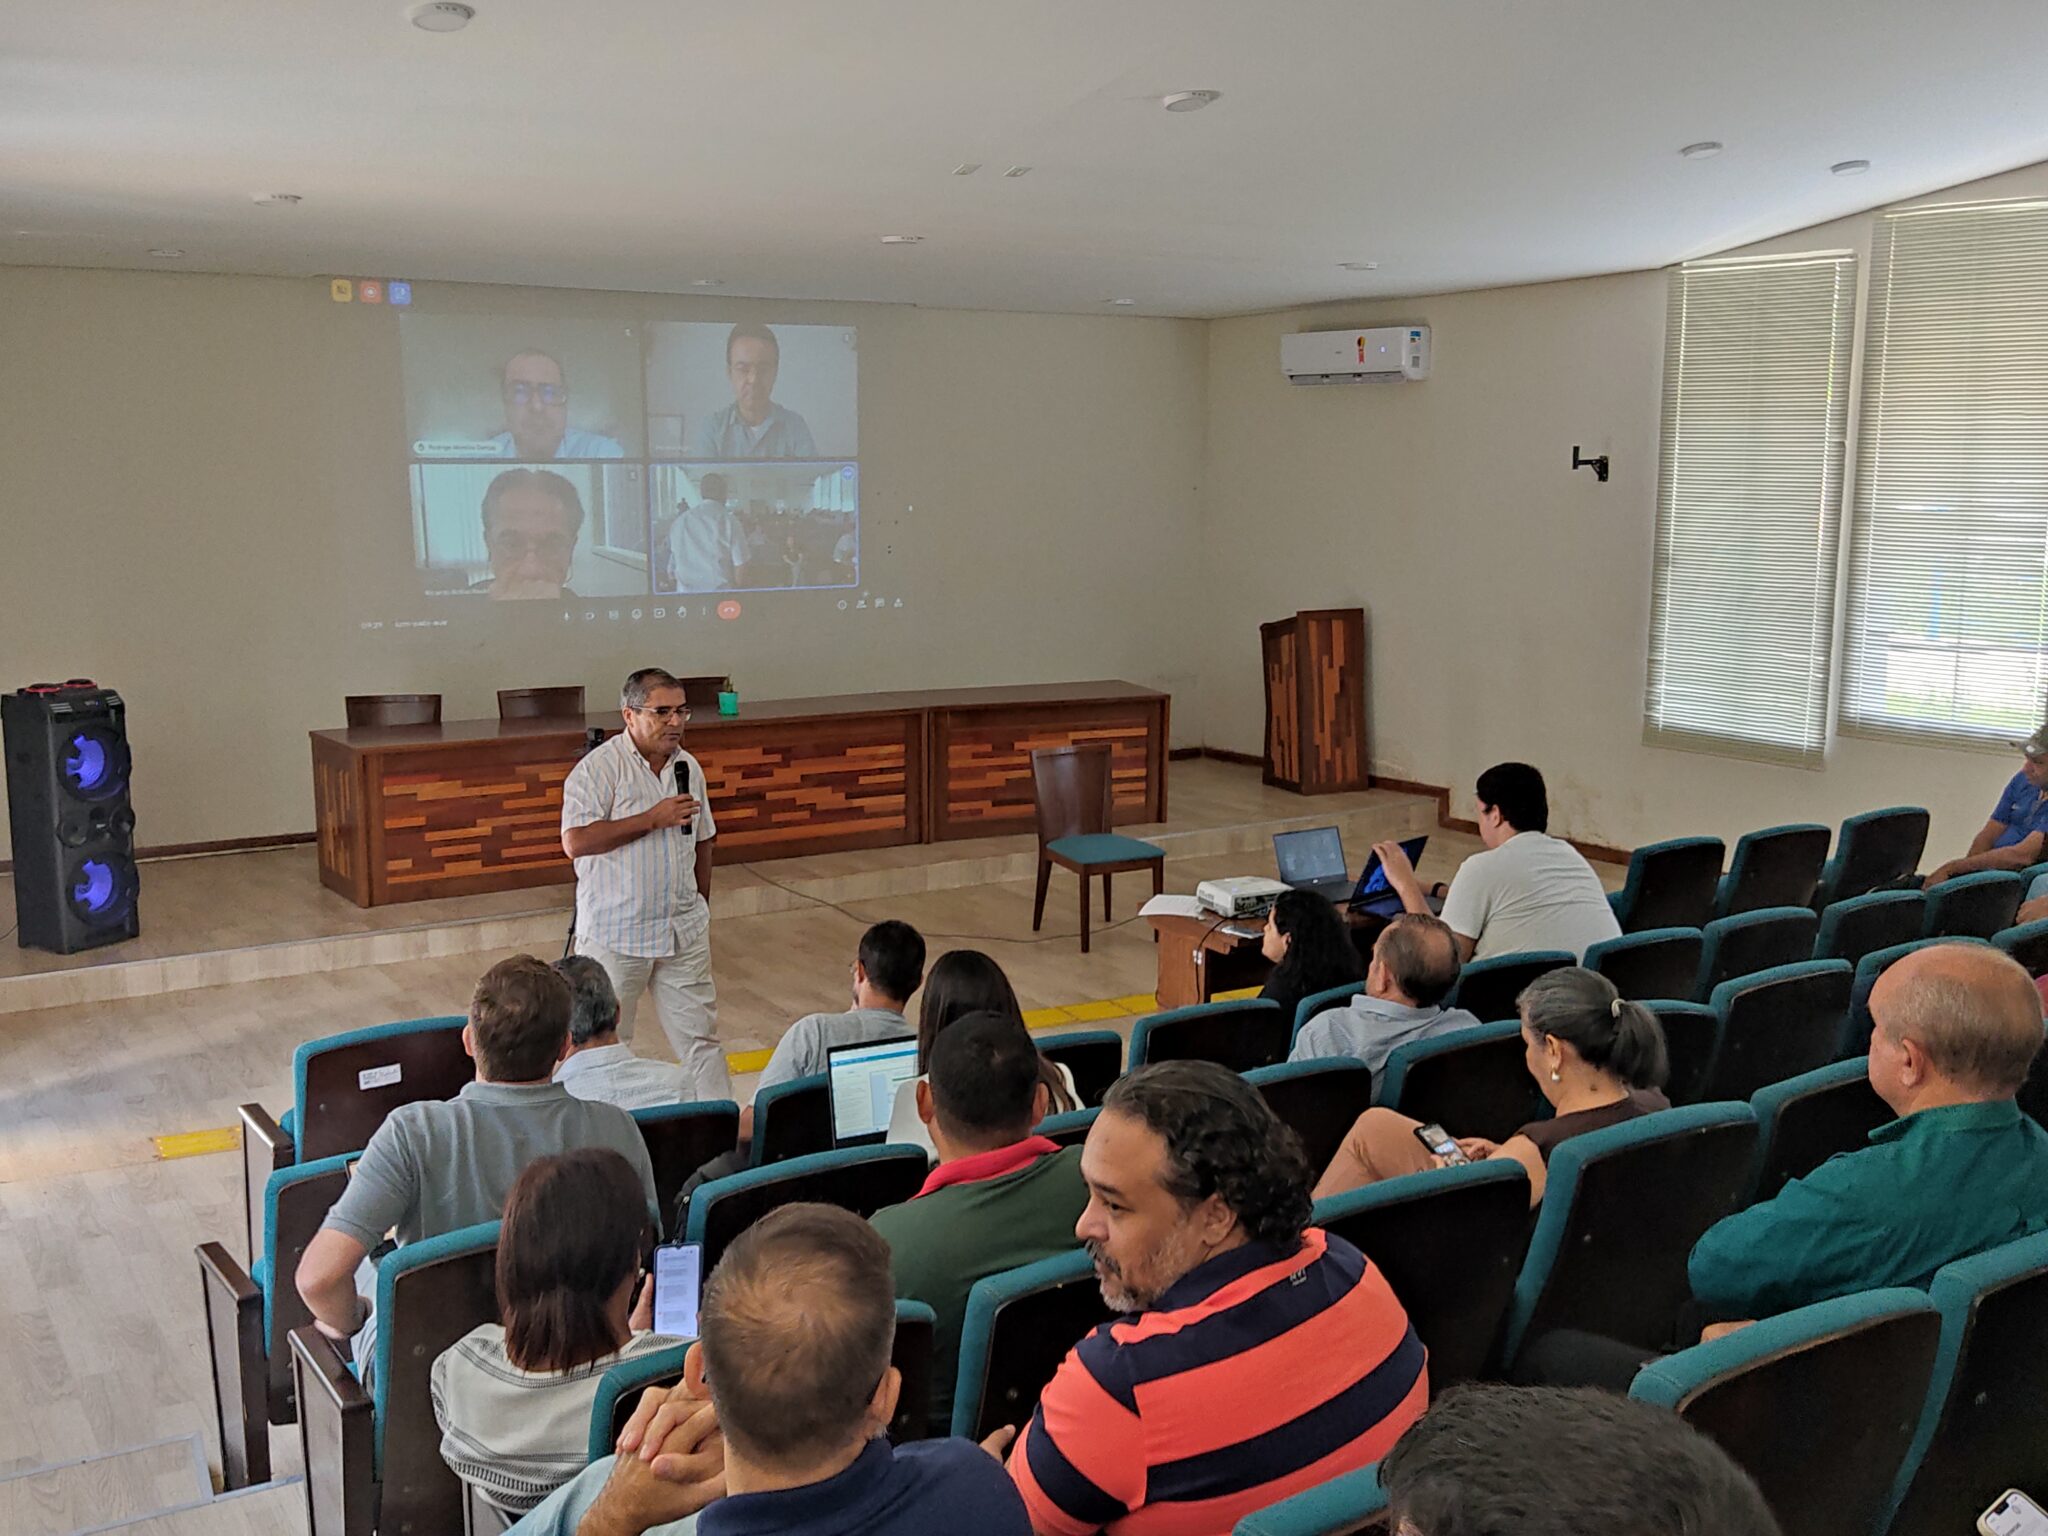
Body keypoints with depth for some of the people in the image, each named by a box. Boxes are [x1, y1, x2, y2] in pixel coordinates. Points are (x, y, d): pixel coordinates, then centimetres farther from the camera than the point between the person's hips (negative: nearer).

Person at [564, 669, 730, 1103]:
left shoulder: (688, 767, 9)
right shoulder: (597, 768, -11)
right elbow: (576, 842, -23)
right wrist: (653, 819, -21)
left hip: (683, 934, 5)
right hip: (616, 933, -5)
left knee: (701, 1037, 8)